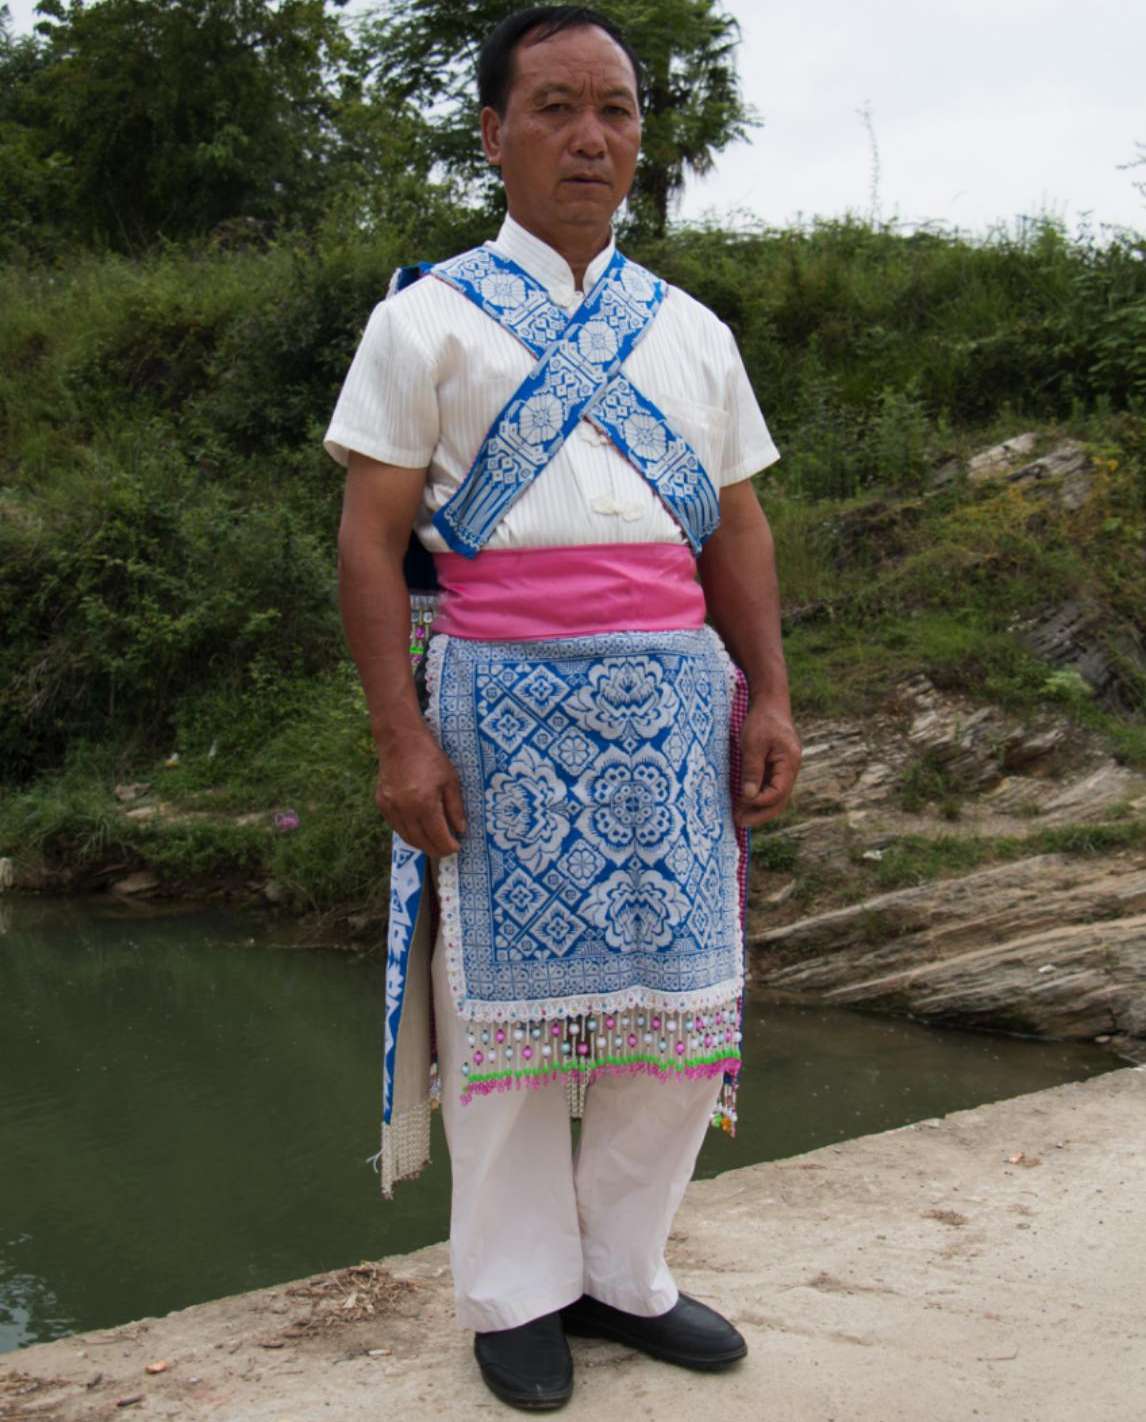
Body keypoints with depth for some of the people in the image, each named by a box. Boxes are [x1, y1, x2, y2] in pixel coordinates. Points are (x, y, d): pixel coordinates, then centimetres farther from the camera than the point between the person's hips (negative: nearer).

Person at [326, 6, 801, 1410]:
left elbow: (737, 526, 15)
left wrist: (769, 698, 3)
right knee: (511, 999, 4)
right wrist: (402, 734, -11)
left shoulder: (692, 333, 15)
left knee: (685, 998, 6)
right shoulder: (428, 318, 2)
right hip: (506, 699, -4)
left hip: (675, 697, 4)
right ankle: (516, 1292, 21)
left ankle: (623, 1272, 24)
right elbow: (371, 535, -3)